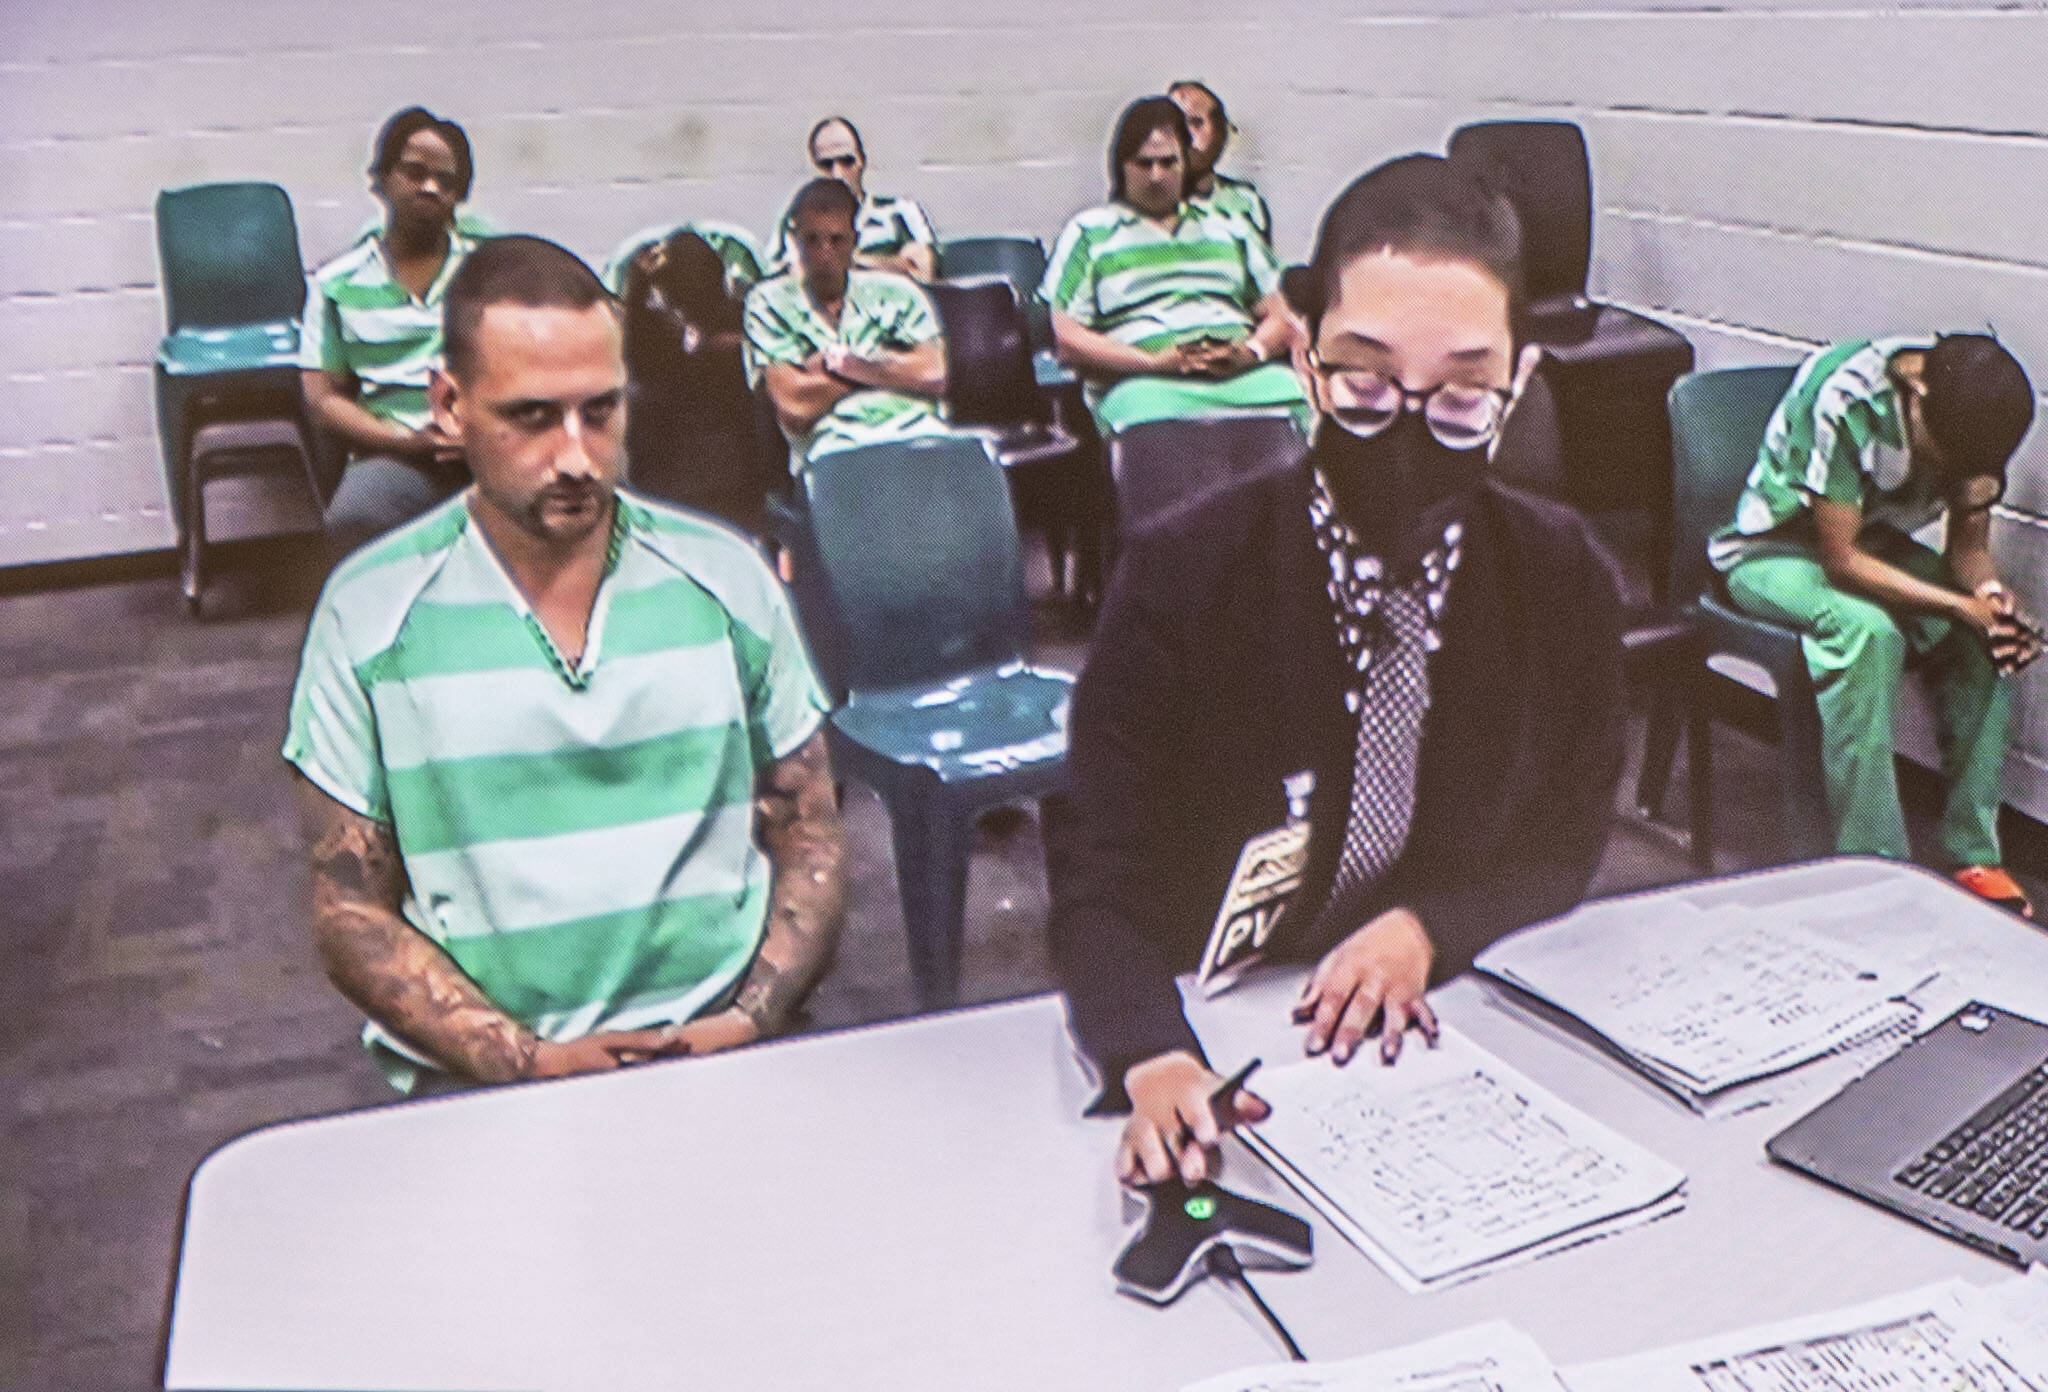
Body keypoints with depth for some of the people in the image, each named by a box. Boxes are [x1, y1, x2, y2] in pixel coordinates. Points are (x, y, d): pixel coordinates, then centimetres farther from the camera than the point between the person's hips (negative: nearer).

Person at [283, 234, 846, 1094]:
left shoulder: (724, 578, 8)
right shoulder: (369, 613, 3)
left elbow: (811, 844, 12)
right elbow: (350, 911, 3)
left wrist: (749, 1023, -5)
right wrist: (525, 1061, -10)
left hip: (722, 1052, 2)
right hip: (476, 1083, -1)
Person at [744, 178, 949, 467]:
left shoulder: (894, 290, 19)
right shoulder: (770, 301, 12)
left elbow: (934, 376, 3)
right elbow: (795, 410, -1)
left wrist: (841, 361, 1)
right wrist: (891, 367, 7)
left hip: (915, 434, 3)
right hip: (833, 445, -2)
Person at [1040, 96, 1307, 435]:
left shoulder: (1228, 228, 28)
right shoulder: (1088, 232, 16)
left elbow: (1279, 318, 23)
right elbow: (1065, 339, 4)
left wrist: (1251, 352, -3)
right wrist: (1157, 362, -8)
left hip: (1246, 376, 3)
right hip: (1143, 382, -3)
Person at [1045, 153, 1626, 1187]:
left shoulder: (1560, 578, -2)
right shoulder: (1180, 577, -12)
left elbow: (1565, 849, 7)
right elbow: (1098, 881, -15)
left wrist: (1427, 930, -14)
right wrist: (1154, 1061, -35)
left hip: (1461, 1028, 1)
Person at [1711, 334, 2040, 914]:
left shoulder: (1968, 410, -14)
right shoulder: (1841, 399, -33)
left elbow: (1968, 543, -5)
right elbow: (1841, 560, -29)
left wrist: (1990, 594, -28)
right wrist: (1960, 605, -35)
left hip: (1878, 541, 6)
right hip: (1775, 549, -6)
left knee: (1989, 635, -19)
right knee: (1867, 629, -36)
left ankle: (1972, 852, -11)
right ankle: (1873, 866, -30)